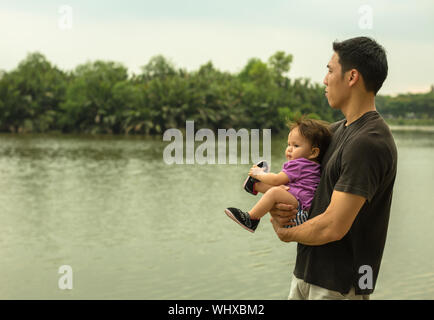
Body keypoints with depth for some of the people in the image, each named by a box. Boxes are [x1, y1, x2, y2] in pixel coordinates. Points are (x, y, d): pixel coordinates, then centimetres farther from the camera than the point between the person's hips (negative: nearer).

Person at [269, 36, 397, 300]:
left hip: (339, 285, -8)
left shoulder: (368, 143, -22)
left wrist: (286, 233, -7)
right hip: (307, 270, 8)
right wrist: (278, 205, -5)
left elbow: (333, 227, -25)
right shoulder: (336, 130, 8)